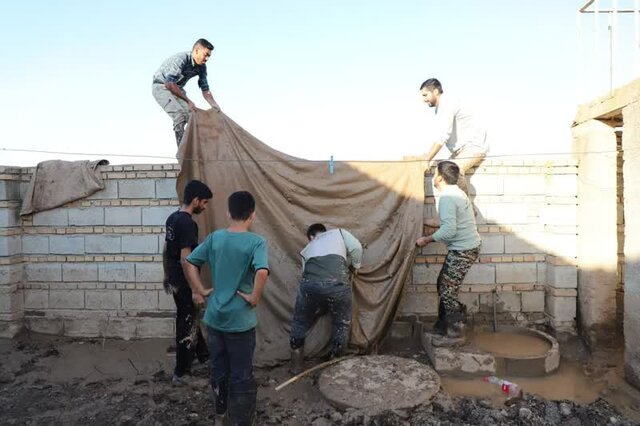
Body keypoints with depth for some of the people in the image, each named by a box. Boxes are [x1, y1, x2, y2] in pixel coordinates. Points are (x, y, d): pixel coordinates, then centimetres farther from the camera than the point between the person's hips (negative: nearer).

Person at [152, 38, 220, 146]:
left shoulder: (201, 67, -7)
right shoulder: (180, 59, -30)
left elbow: (205, 90, 0)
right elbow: (169, 84, -37)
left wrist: (215, 105, -15)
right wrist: (188, 101, -36)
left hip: (176, 88, 8)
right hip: (161, 86, -8)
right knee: (180, 115, -25)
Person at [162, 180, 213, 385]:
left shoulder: (172, 218, 7)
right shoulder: (188, 223, -23)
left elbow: (166, 251, 15)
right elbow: (185, 259, -26)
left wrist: (167, 275, 24)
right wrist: (195, 289, -23)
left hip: (174, 281, 10)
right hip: (184, 284, -10)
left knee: (190, 320, 23)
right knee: (187, 327, 3)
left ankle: (203, 356, 40)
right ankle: (181, 373, 15)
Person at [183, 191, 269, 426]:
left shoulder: (214, 238, -1)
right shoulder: (256, 242, -17)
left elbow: (189, 263, 3)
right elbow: (262, 272, -32)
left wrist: (201, 290, 6)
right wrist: (254, 297, -18)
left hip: (214, 316, 6)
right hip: (240, 319, -5)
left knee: (218, 367, 24)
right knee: (241, 374, 10)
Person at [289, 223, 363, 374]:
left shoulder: (307, 249, 34)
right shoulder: (338, 232, 28)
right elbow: (356, 247, 12)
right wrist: (355, 266, 30)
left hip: (310, 284, 2)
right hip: (337, 284, -2)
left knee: (300, 323, 25)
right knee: (342, 324, 22)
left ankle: (296, 366, 34)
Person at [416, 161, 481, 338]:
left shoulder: (447, 197, -20)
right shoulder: (455, 193, 12)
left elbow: (449, 230, -28)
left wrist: (426, 239, -16)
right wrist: (424, 221, 23)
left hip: (462, 250, -10)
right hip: (465, 247, 10)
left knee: (447, 290, -2)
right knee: (444, 285, 16)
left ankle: (454, 329, 10)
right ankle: (444, 323, 26)